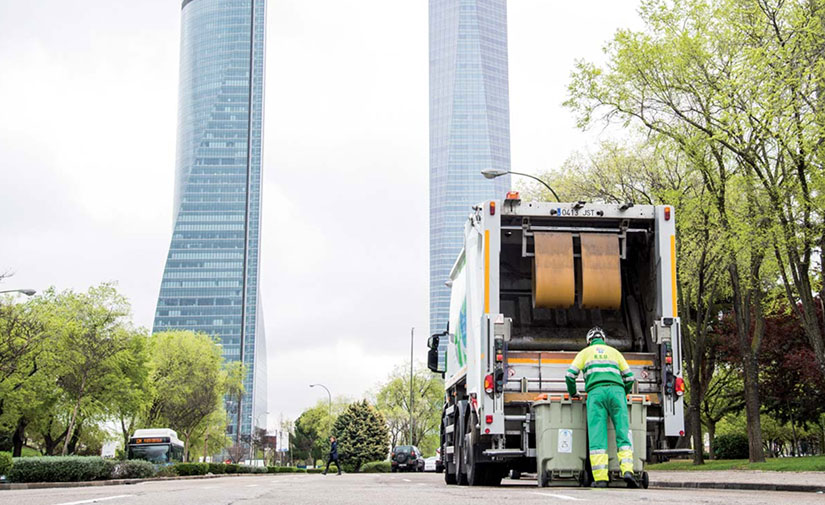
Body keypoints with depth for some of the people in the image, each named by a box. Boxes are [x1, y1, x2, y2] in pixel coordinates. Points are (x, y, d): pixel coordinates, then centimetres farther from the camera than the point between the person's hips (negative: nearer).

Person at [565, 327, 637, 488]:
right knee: (623, 432, -3)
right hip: (616, 390, 1)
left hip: (595, 392, -1)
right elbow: (629, 377, 23)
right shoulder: (614, 352, 28)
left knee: (597, 436, -8)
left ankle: (600, 478, -16)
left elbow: (570, 375, 14)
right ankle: (627, 470, -22)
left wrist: (573, 393, 30)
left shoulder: (585, 352, 24)